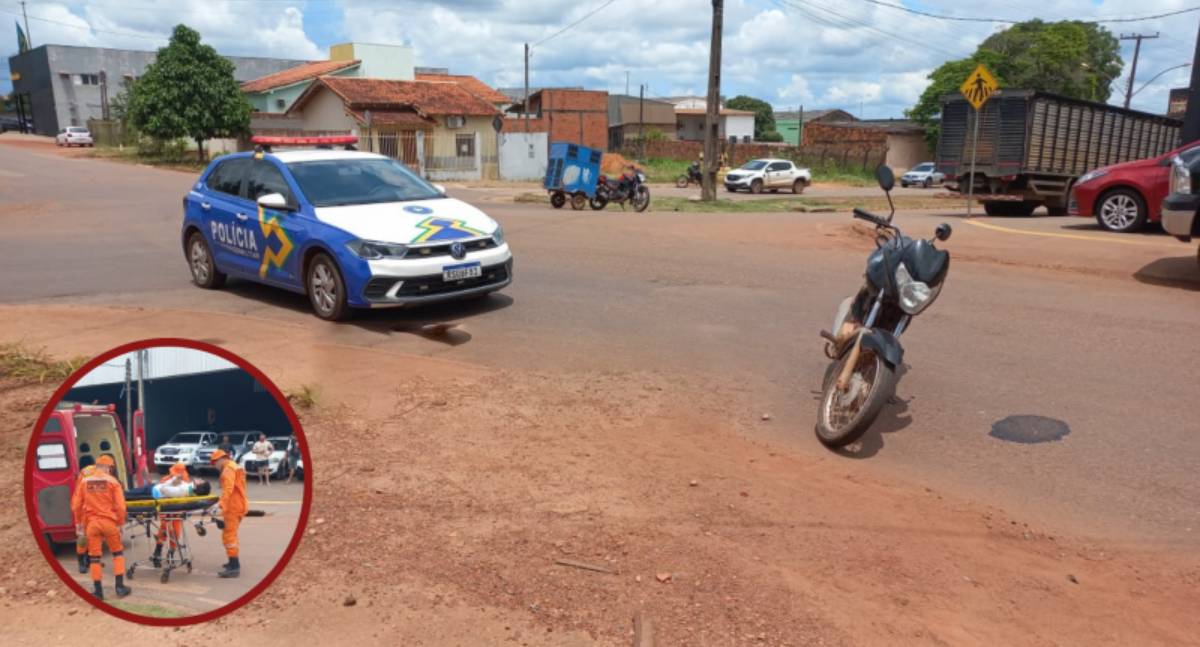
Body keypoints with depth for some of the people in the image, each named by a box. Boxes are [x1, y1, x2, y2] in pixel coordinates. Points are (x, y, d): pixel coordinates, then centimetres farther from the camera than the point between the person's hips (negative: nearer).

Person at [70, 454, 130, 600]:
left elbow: (75, 506, 7)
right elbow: (120, 506, -6)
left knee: (94, 556, 10)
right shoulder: (113, 482, -2)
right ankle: (120, 587, 10)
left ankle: (98, 590, 12)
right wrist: (120, 523, 6)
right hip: (109, 521, -2)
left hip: (91, 522, 2)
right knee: (118, 553, 13)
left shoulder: (84, 482, 6)